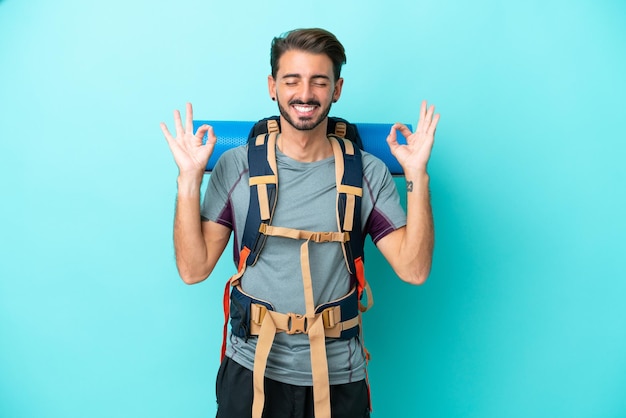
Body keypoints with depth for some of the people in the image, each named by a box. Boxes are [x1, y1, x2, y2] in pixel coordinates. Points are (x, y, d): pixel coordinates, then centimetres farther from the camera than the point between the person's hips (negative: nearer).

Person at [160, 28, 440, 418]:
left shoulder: (368, 173, -4)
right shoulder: (237, 166, -5)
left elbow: (414, 269, -9)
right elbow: (194, 269, -8)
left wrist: (417, 176, -16)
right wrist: (189, 178, -16)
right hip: (252, 369, 0)